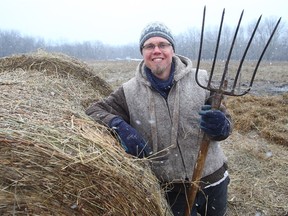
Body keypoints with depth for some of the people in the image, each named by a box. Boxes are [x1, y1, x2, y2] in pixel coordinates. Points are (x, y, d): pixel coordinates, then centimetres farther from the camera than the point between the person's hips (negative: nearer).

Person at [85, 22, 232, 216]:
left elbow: (225, 124, -4)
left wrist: (220, 126, -28)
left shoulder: (200, 80, -9)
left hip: (212, 180, 2)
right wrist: (119, 126, -25)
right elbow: (94, 111, -6)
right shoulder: (130, 92, -9)